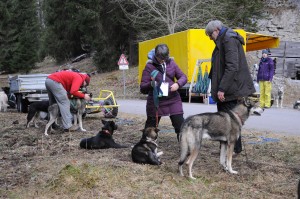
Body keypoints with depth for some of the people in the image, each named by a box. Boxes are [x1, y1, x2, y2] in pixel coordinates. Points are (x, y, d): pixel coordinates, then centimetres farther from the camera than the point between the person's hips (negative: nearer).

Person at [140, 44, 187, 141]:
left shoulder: (171, 63, 5)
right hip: (155, 101, -2)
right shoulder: (149, 66, -4)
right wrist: (151, 84, -27)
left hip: (173, 100, 2)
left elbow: (183, 77, 9)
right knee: (150, 128, 9)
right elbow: (142, 88, -5)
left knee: (180, 125, -2)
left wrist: (178, 84, -13)